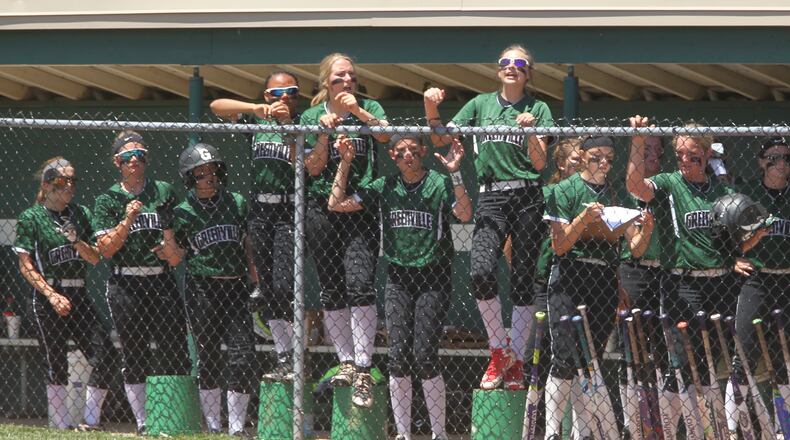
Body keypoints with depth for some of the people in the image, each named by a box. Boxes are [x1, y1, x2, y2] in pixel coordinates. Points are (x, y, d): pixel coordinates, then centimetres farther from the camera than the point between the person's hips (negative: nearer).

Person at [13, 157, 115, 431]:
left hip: (78, 295, 5)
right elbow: (26, 266, -6)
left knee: (104, 352, -8)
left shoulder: (80, 214, 11)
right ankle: (62, 425, 5)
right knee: (56, 362, -2)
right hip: (46, 297, -5)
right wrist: (52, 295, -15)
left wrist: (76, 242, -10)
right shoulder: (31, 217, -2)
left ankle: (91, 420, 0)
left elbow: (95, 258, 10)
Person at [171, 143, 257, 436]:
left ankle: (236, 428, -3)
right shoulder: (183, 212, 3)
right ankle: (213, 427, 12)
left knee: (241, 357, -8)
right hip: (202, 288, -2)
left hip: (236, 288, 2)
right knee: (208, 357, 3)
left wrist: (256, 279, 14)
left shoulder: (237, 203, 9)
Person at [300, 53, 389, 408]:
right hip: (322, 209, 2)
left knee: (360, 285, -16)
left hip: (361, 208, -2)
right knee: (331, 291, 4)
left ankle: (363, 371, -15)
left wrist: (360, 113, -24)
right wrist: (324, 132, -12)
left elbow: (388, 135, -12)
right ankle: (346, 362, 17)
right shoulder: (312, 117, 8)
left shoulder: (369, 109, 7)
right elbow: (313, 168, 2)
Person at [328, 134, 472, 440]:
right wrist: (345, 164, 1)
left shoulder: (439, 183, -2)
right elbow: (337, 204, 9)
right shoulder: (385, 187, 10)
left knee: (424, 357, -10)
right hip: (398, 279, 4)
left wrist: (455, 174, -28)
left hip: (433, 279, -4)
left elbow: (465, 215, -18)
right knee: (398, 357, 0)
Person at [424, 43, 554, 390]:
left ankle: (516, 360, 9)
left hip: (527, 196, -1)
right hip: (491, 197, 1)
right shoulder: (481, 104, 14)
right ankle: (499, 349, -3)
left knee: (522, 280, -1)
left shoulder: (538, 109, 7)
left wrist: (530, 131, -19)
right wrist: (431, 109, -4)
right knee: (481, 271, -19)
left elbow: (541, 162, -2)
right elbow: (440, 139, 13)